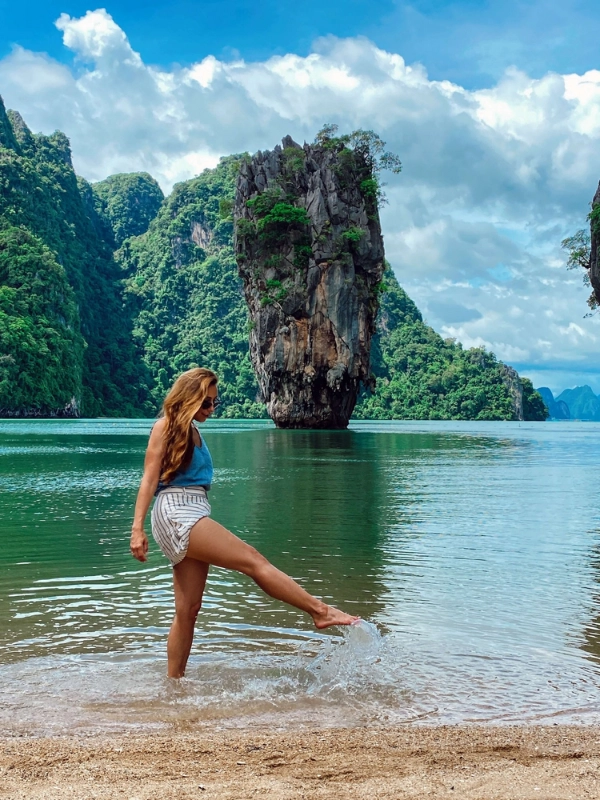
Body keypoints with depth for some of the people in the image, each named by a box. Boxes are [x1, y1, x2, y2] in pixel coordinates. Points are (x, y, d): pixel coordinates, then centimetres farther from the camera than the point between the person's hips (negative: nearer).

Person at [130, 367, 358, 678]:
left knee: (188, 609, 7)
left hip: (194, 515, 8)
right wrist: (138, 528, -13)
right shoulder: (166, 427, -1)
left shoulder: (193, 432, 21)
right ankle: (321, 610, -14)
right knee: (252, 560, -14)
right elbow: (149, 479, -7)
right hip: (175, 512, -8)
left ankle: (174, 681, 14)